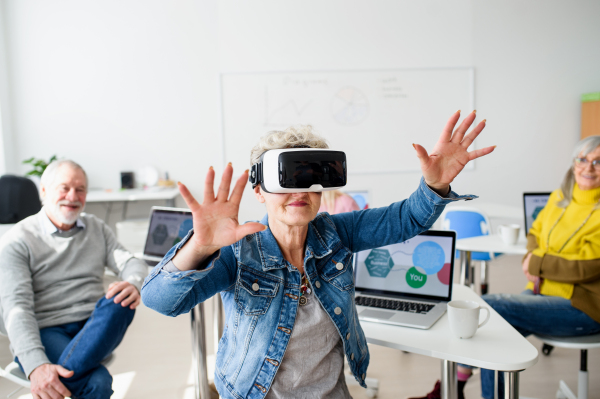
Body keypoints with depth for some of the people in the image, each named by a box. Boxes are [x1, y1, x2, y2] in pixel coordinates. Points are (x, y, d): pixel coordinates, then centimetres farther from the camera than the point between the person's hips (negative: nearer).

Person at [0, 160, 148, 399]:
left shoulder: (97, 229, 15)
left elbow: (130, 263, 4)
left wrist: (134, 284, -24)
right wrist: (36, 366, -28)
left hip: (95, 327, 5)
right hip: (44, 332, -4)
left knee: (120, 300, -33)